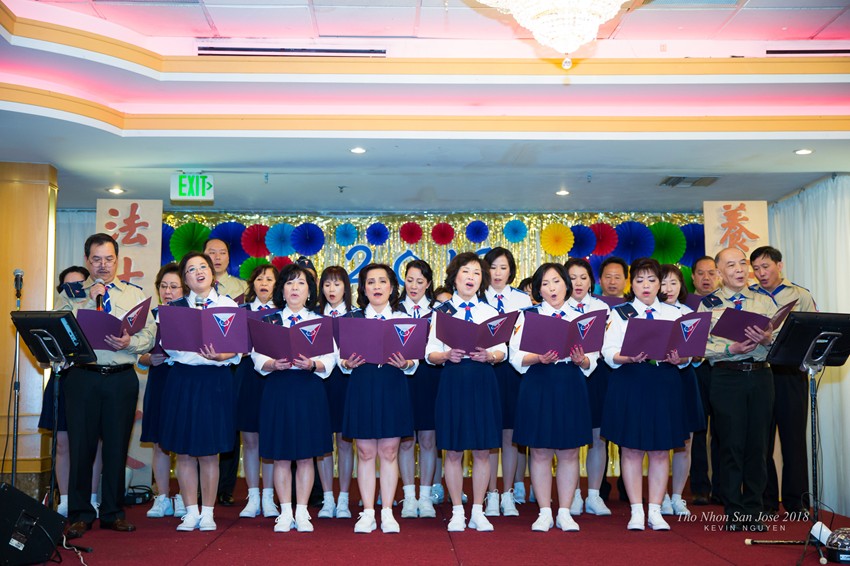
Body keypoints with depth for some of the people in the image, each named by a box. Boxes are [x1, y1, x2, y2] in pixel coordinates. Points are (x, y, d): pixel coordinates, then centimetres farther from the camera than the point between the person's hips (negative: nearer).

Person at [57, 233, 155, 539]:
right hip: (82, 376, 0)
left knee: (117, 446, 7)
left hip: (122, 378, 1)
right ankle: (80, 515, 17)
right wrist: (91, 300, -10)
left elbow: (150, 337, 3)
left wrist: (129, 342, -17)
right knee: (81, 445, 4)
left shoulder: (135, 294, 10)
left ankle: (113, 513, 20)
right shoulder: (72, 294, 9)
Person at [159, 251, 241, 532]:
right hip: (182, 379, 2)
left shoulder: (229, 305, 6)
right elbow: (168, 345, 1)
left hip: (216, 380, -1)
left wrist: (219, 356, -21)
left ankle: (208, 512, 14)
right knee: (184, 450, 4)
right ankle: (191, 512, 16)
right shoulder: (175, 308, 10)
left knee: (210, 451, 3)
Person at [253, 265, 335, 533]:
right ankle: (285, 513, 16)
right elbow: (258, 357, 1)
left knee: (306, 455, 4)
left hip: (310, 389, 0)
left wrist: (312, 364, -19)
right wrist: (274, 364, -18)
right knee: (280, 456, 4)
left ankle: (302, 513, 14)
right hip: (277, 388, 0)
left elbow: (329, 359, 0)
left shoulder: (320, 322, 8)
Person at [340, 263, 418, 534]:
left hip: (393, 387, 0)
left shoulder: (403, 319, 7)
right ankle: (367, 513, 14)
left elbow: (414, 361, 1)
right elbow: (342, 357, 3)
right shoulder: (352, 319, 8)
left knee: (389, 451, 4)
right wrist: (348, 363, -18)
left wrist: (405, 363, -19)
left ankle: (387, 513, 14)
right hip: (361, 387, 0)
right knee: (365, 452, 4)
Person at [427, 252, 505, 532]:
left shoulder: (491, 311, 10)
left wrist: (489, 355, -15)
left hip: (483, 382, 1)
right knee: (453, 451, 3)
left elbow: (503, 351, 5)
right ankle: (457, 512, 16)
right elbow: (430, 353, 2)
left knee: (482, 451, 4)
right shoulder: (442, 311, 6)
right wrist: (447, 355, -17)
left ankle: (478, 512, 16)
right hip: (452, 380, -1)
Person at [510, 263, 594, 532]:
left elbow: (591, 362, 8)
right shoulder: (528, 315, 6)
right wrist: (539, 358, -19)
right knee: (540, 452, 2)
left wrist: (581, 360, -14)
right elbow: (517, 357, -2)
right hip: (538, 386, -2)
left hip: (572, 387, 2)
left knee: (569, 452, 5)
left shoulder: (581, 318, 11)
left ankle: (565, 512, 16)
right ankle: (545, 512, 14)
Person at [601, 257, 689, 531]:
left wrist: (677, 358, -14)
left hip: (665, 384, 2)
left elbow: (688, 353, 8)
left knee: (661, 449, 5)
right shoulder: (619, 313, 6)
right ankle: (636, 511, 10)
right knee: (632, 449, 0)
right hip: (629, 384, -2)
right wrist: (630, 358, -21)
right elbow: (609, 354, -3)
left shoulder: (674, 313, 12)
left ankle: (655, 511, 15)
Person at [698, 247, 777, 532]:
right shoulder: (708, 303, 5)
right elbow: (702, 346, -4)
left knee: (758, 444, 6)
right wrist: (731, 349, -18)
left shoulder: (764, 301, 13)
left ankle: (753, 511, 16)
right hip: (726, 377, -2)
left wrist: (766, 339, -17)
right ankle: (734, 512, 10)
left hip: (760, 375, 3)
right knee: (731, 444, 0)